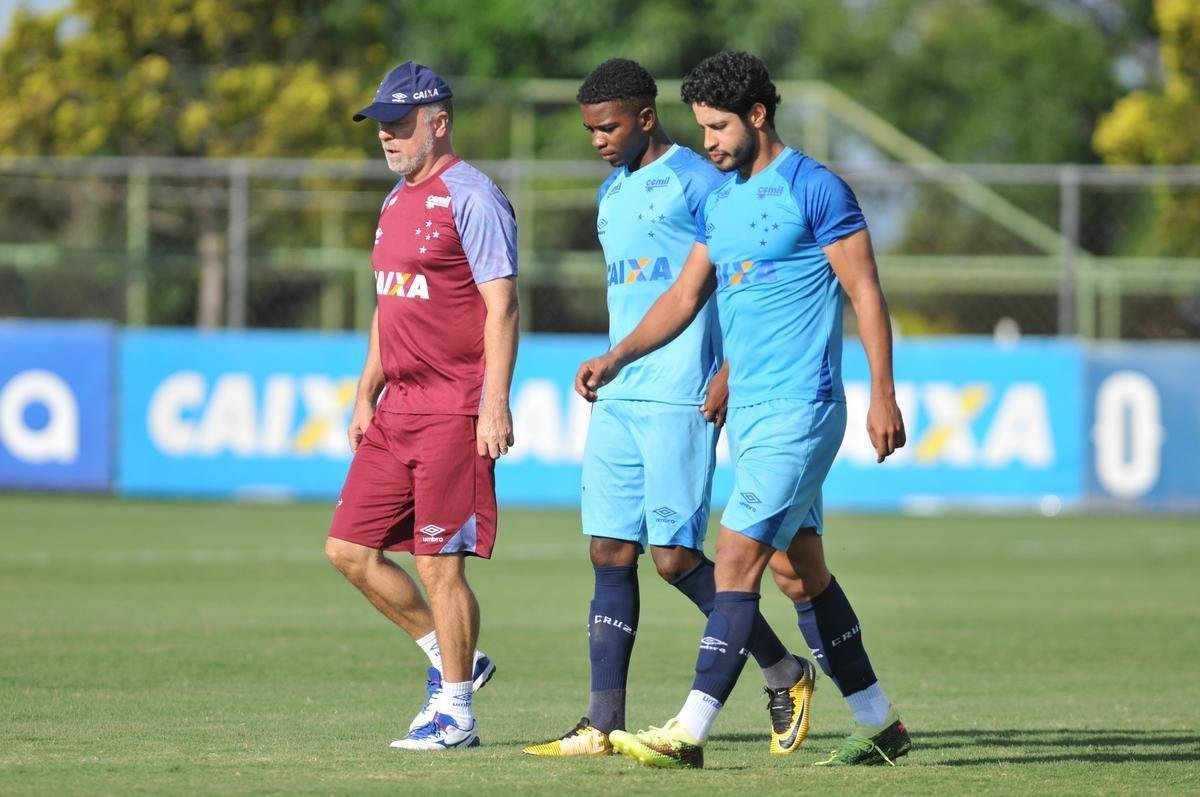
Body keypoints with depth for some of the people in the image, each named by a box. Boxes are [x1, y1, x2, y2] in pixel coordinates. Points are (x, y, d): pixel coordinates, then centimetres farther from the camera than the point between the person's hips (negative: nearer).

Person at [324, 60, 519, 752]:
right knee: (349, 549, 6)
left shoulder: (470, 197, -10)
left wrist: (495, 403, -21)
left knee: (440, 564, -6)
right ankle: (453, 661, 19)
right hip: (396, 410, 9)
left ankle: (456, 713, 4)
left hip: (454, 410, -9)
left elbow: (502, 306, -15)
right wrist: (366, 396, 21)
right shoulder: (397, 203, 18)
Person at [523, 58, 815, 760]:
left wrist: (728, 376, -17)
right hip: (618, 400, 8)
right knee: (611, 555, 2)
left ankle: (787, 675, 9)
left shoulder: (696, 182, -7)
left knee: (674, 556, -8)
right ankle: (604, 724, 1)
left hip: (680, 401, -8)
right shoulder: (612, 194, 18)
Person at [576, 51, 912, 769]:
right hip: (748, 409, 9)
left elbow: (866, 292, -10)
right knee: (799, 570, 11)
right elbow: (687, 294, 16)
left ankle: (690, 733, -16)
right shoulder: (720, 202, 15)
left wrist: (883, 395, -13)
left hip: (800, 409, -9)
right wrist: (618, 357, 2)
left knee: (737, 559, -14)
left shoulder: (816, 190, -9)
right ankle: (879, 723, 20)